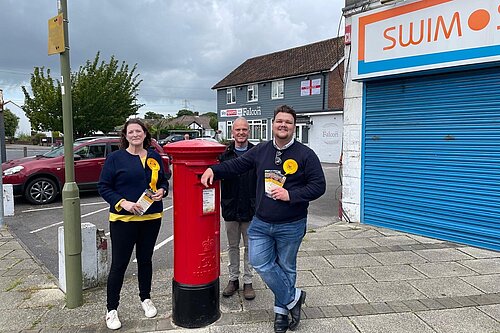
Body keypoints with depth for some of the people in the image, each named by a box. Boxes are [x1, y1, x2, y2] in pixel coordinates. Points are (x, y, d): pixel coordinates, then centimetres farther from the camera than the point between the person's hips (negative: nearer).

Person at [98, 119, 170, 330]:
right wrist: (123, 203, -18)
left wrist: (161, 191, -7)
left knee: (145, 259, 17)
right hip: (123, 219, -3)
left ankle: (145, 299, 36)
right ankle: (112, 309, 19)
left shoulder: (154, 157, 6)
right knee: (119, 264, 3)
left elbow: (164, 180, 15)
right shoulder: (115, 158, -5)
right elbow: (103, 187, -6)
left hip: (151, 218, 4)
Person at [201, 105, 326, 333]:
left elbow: (318, 186, -10)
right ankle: (293, 298, 18)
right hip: (261, 223, 3)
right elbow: (236, 165, 8)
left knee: (286, 268, 11)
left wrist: (290, 194, -20)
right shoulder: (261, 150, 3)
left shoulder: (305, 155, -8)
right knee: (259, 262, -1)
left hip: (291, 226, -3)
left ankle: (281, 309, 33)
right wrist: (213, 169, -8)